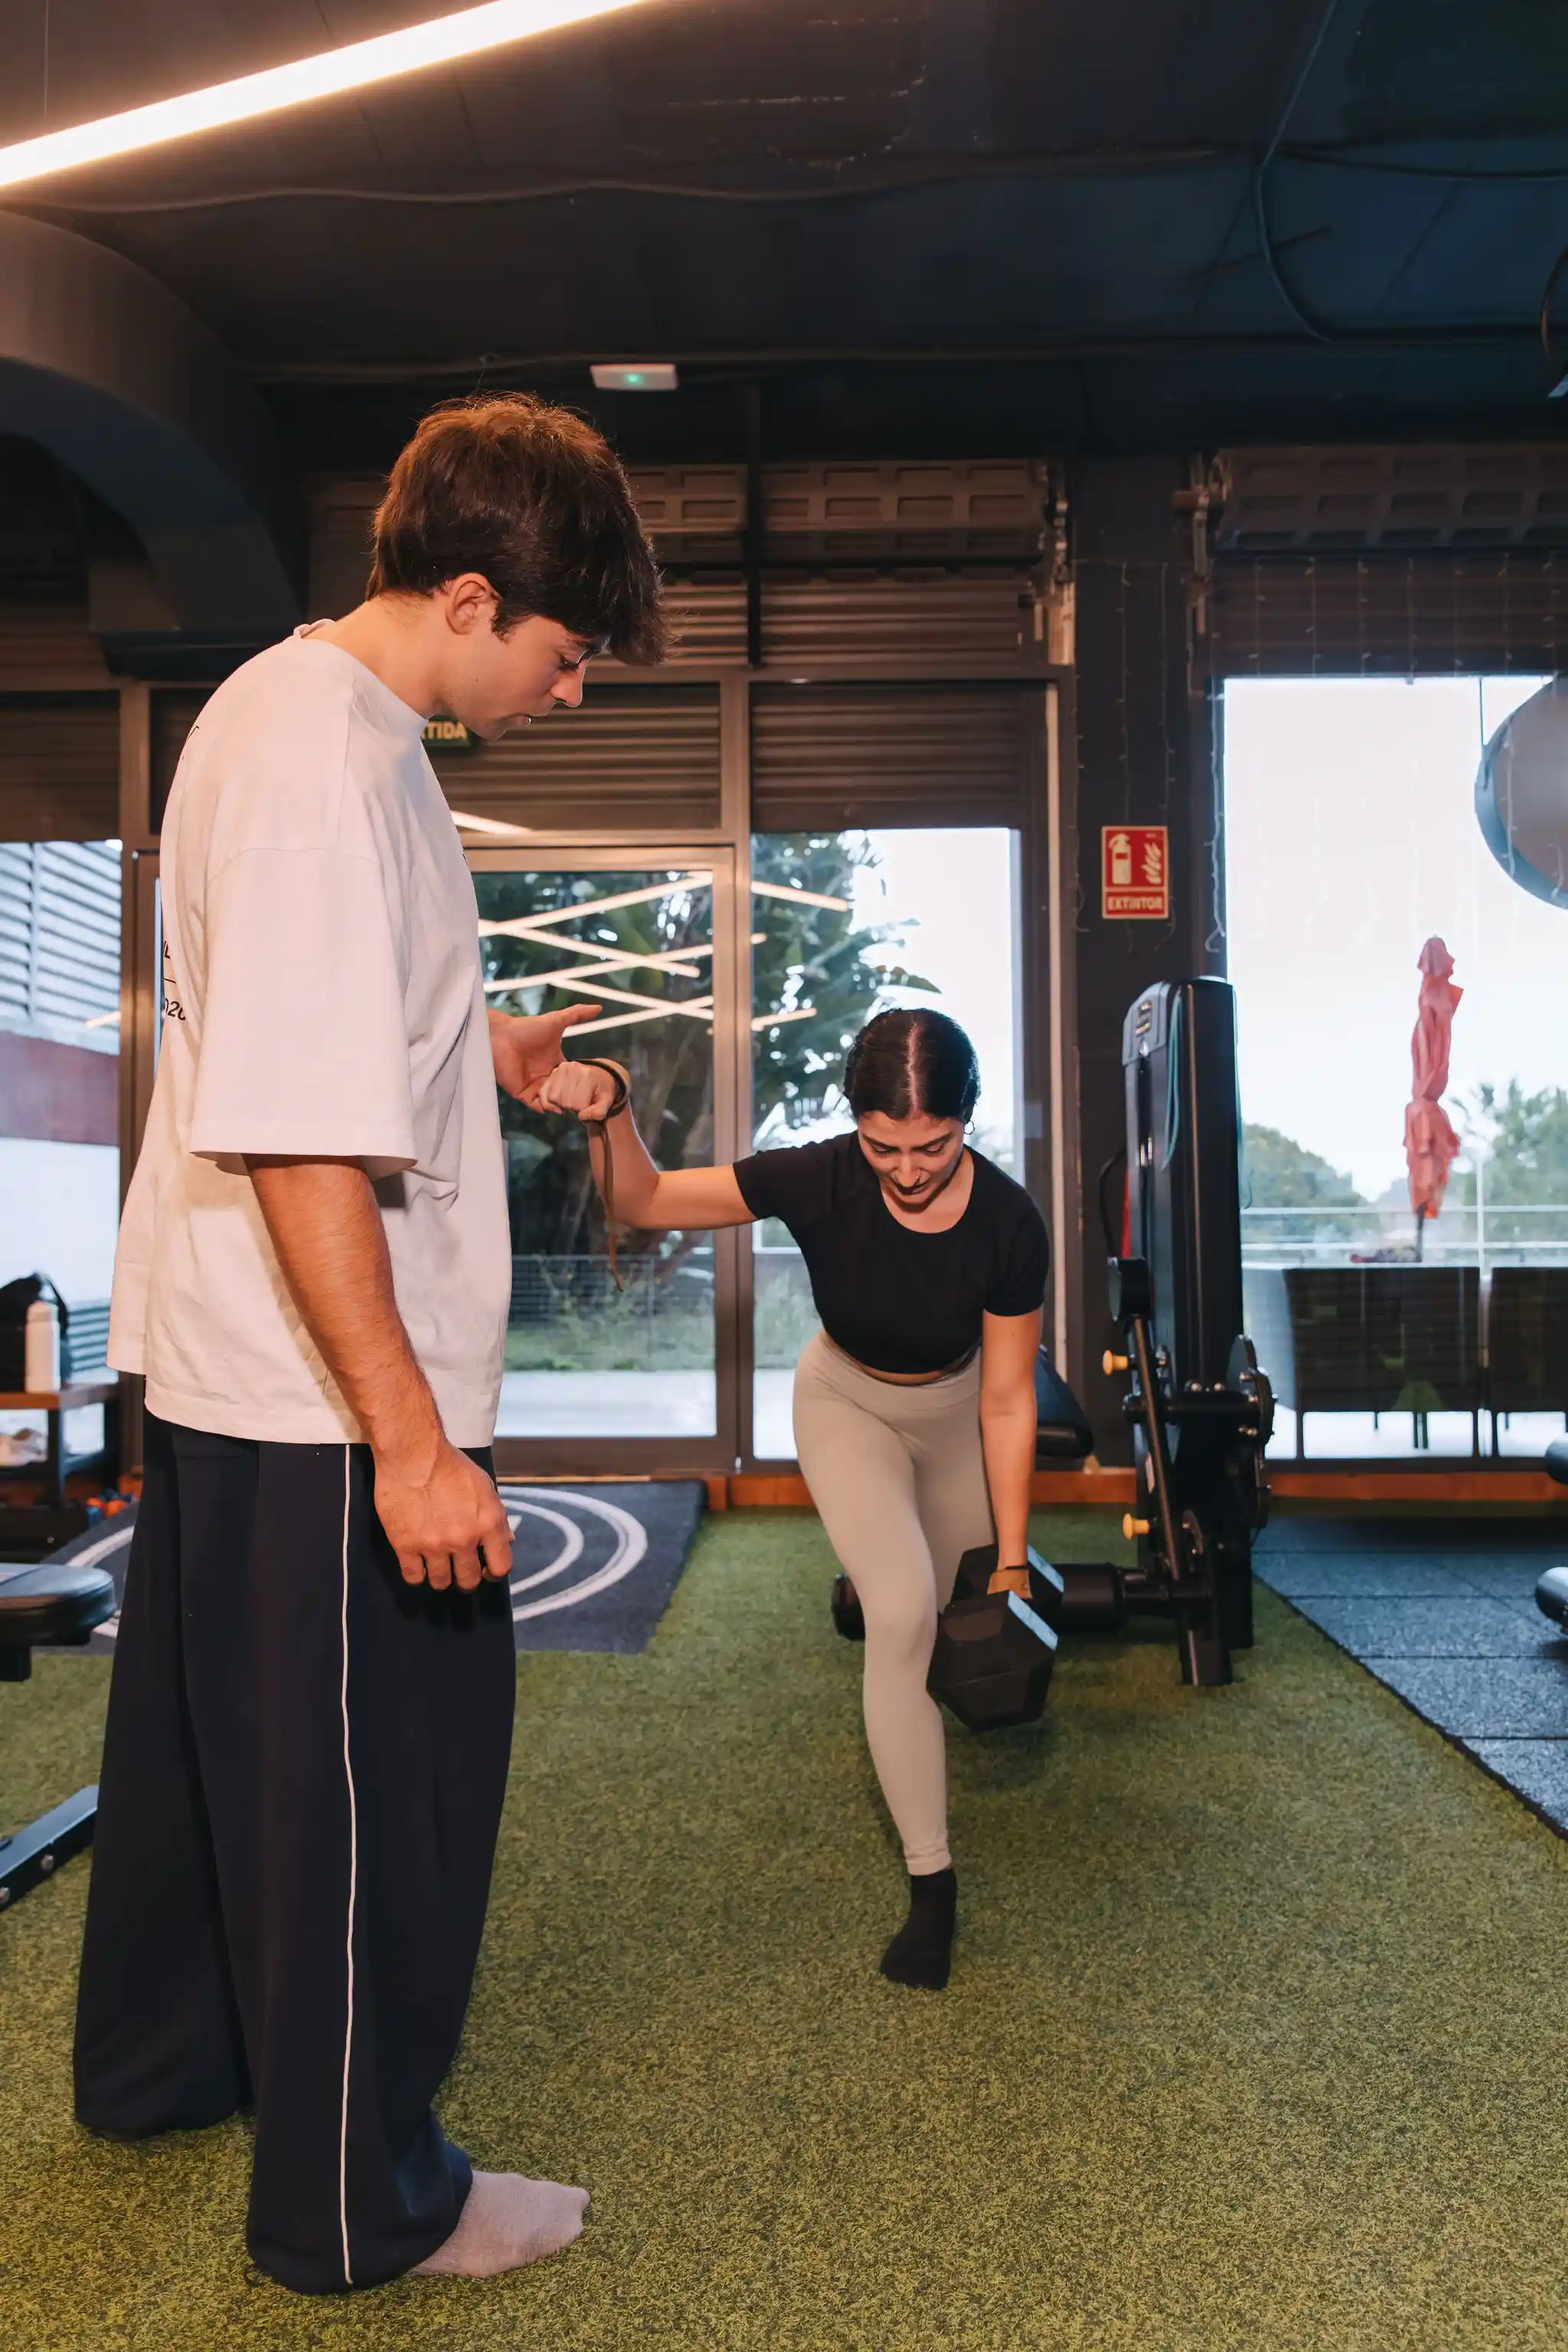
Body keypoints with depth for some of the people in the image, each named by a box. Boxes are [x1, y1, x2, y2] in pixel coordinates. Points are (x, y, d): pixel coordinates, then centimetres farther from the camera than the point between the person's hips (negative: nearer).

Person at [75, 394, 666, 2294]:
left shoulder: (282, 702, 11)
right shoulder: (333, 765, -22)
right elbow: (300, 1140, -27)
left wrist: (474, 1055, 15)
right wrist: (411, 1438, -24)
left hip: (212, 1370, 11)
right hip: (323, 1411, -11)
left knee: (203, 1731, 25)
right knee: (374, 1787, 7)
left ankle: (156, 2063, 48)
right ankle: (361, 2204, 29)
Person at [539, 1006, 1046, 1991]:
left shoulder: (1009, 1224, -32)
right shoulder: (819, 1181, -32)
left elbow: (1007, 1400, -22)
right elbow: (645, 1200, -27)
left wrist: (1013, 1563, -17)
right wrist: (611, 1113, -49)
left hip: (958, 1412, 2)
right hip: (850, 1404, -1)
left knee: (953, 1617, 18)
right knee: (902, 1611, -21)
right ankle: (931, 1879, -6)